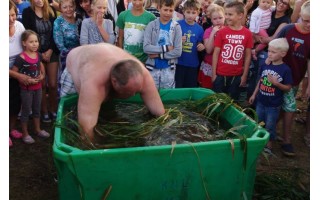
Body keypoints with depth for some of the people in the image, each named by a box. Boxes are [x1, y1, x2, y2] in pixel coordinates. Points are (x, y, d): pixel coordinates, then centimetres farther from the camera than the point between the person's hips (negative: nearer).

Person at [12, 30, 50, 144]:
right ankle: (25, 134, 21)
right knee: (26, 111, 7)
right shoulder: (21, 58, -21)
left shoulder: (38, 55, -2)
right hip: (26, 89, -6)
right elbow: (13, 73, -16)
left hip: (38, 87, 6)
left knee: (37, 109, 19)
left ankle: (38, 129, 36)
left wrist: (42, 75, -1)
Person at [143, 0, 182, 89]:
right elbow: (146, 47, -13)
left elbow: (178, 52, -9)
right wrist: (166, 48, -15)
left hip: (168, 69, 0)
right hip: (153, 68, 0)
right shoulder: (151, 25, -3)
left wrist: (158, 54, -12)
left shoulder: (176, 27, -3)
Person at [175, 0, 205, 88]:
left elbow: (199, 44, 12)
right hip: (179, 63, -3)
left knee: (191, 89, 14)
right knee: (177, 88, 5)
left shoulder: (199, 28, 2)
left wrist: (202, 46, -10)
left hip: (193, 64, 3)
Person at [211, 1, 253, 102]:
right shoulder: (222, 32, -5)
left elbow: (248, 55, 3)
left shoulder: (247, 33, -3)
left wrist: (245, 75, 2)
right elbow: (216, 53, -2)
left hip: (237, 75, 1)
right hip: (221, 74, -1)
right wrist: (214, 73, -3)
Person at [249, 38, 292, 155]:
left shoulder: (285, 69, -16)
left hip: (274, 105, -5)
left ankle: (269, 146, 24)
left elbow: (288, 88, -12)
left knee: (270, 126, 8)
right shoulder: (265, 65, -1)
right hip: (261, 102, 5)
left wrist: (276, 83, -27)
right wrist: (254, 94, 10)